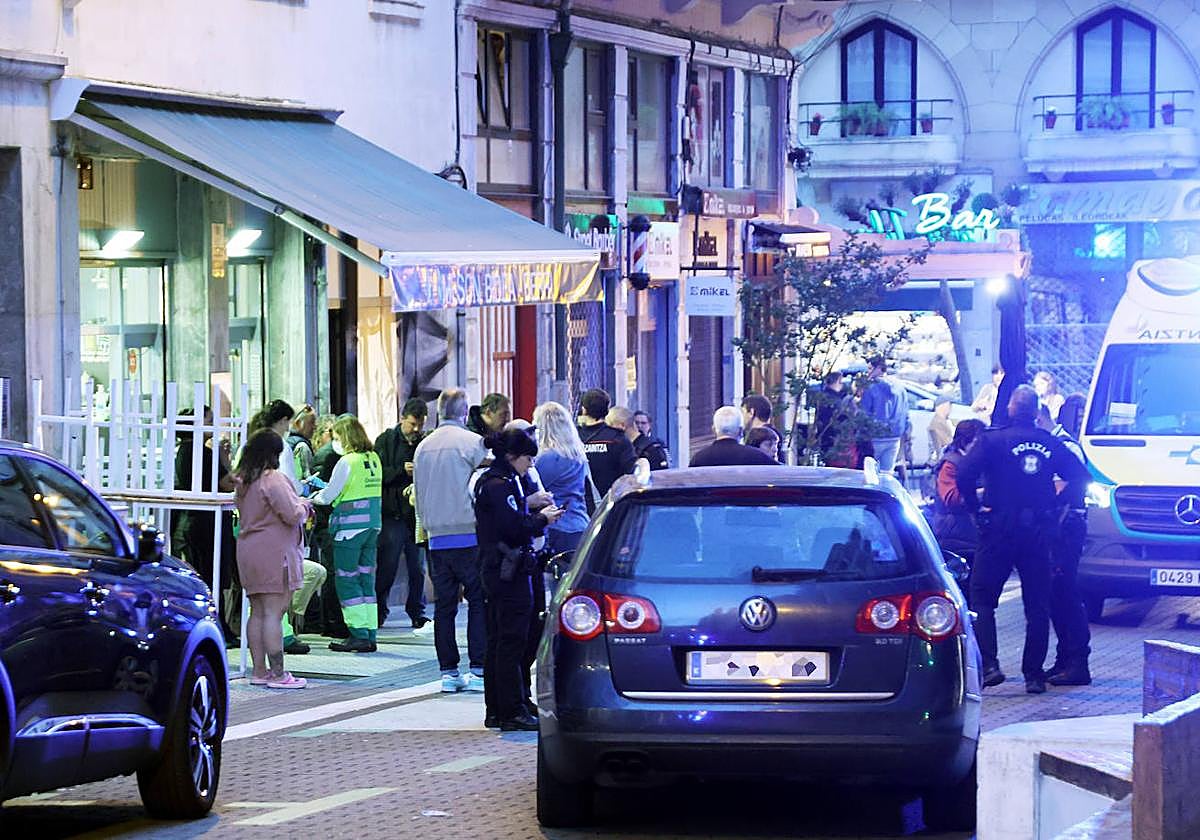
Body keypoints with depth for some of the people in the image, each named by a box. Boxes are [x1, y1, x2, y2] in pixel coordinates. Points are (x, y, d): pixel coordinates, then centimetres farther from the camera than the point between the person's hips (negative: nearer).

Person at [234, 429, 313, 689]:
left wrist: (299, 505, 16)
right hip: (274, 553, -9)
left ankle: (259, 670, 14)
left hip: (248, 550, 9)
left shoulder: (244, 481, 14)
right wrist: (304, 507, 4)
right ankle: (277, 674, -9)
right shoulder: (273, 479, -14)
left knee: (257, 613, 11)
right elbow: (292, 514, -18)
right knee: (274, 613, -8)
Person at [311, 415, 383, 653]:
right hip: (373, 523, 8)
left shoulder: (347, 462, -12)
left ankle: (359, 634, -6)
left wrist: (312, 499, 14)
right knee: (366, 578, 10)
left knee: (346, 580, -2)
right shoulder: (374, 459, 10)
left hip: (350, 525, -8)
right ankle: (370, 634, 9)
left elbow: (329, 495, -7)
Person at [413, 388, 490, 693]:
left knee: (444, 605, 7)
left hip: (438, 538, 5)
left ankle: (448, 671, 7)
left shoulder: (423, 447, 11)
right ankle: (478, 670, -7)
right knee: (478, 602, -2)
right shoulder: (473, 442, -7)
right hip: (469, 534, -5)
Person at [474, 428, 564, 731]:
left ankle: (495, 711, 19)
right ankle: (512, 712, -4)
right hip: (510, 571, -11)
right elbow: (514, 527, -22)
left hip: (494, 569, 11)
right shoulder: (501, 485, -16)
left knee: (498, 640, 14)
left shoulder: (490, 481, 16)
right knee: (512, 641, -7)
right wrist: (542, 519, -8)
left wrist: (536, 514, 6)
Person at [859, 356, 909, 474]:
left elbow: (863, 414, -9)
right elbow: (905, 417, 16)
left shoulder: (871, 389, -10)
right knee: (887, 473, 7)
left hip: (876, 439, -6)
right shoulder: (900, 389, 10)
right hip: (894, 439, 6)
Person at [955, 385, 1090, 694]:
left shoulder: (993, 440, -5)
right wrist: (1056, 504, 11)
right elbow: (1079, 476, 5)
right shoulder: (1051, 444, 5)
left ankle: (989, 665, -11)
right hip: (1039, 531, 3)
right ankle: (1034, 674, 8)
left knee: (982, 598, 5)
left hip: (999, 529, -3)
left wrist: (975, 507, -4)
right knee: (1037, 605, 9)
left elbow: (965, 474, -16)